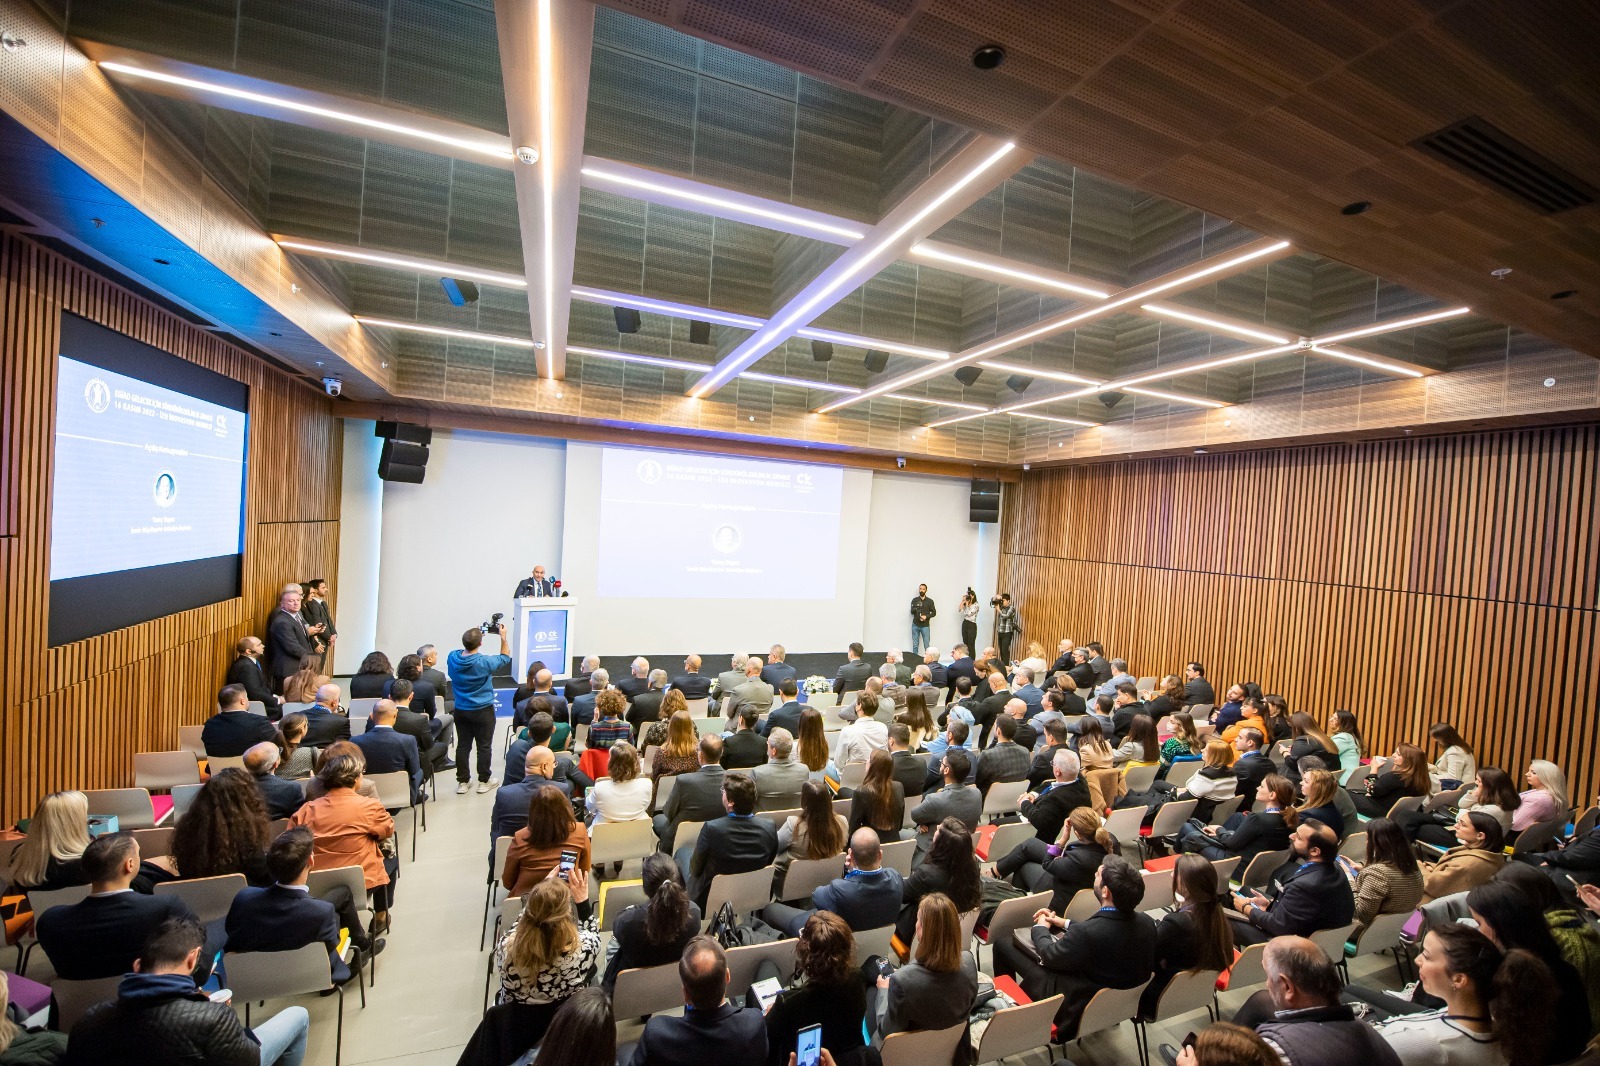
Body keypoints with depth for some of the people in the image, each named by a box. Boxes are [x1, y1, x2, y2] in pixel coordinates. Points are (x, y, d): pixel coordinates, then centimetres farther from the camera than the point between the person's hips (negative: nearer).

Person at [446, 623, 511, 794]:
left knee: (463, 745, 13)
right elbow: (505, 659, -3)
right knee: (484, 746, 8)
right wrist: (503, 637, -1)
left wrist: (472, 638, 10)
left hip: (460, 711, 5)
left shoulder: (452, 658, -10)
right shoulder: (484, 662, -22)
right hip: (483, 711, -4)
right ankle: (483, 781, 17)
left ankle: (462, 782, 20)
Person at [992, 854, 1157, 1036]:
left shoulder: (1085, 932, -38)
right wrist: (1065, 923, 11)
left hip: (1075, 1007, -6)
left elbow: (1050, 956, -17)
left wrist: (1040, 928, 3)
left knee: (1003, 944, 7)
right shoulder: (1147, 922, -18)